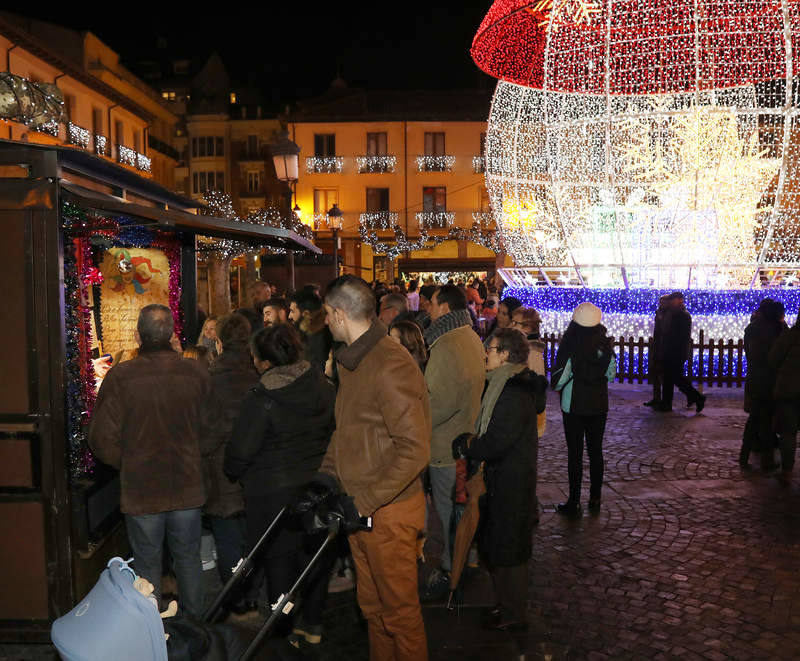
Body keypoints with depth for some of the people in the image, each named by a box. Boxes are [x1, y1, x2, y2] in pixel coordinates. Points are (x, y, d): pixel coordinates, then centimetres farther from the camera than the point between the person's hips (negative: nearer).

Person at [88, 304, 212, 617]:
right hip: (188, 485, 2)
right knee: (188, 559, 19)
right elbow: (208, 427, -4)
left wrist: (127, 462, 7)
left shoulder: (119, 377, -17)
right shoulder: (197, 373, -12)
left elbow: (103, 438, -12)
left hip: (141, 488, -2)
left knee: (147, 563, 15)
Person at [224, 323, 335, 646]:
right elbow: (334, 431, 8)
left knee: (279, 562, 9)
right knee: (314, 555, 19)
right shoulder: (323, 386, -2)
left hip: (274, 492, -5)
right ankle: (313, 625, 34)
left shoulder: (260, 399, -20)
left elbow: (239, 452, -15)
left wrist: (233, 474, 6)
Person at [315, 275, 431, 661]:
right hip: (359, 506, 9)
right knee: (371, 605, 21)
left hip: (388, 510, -9)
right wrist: (328, 474, 5)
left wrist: (367, 500, -21)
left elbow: (414, 448, -24)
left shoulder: (390, 366, -21)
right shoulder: (351, 360, 10)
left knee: (399, 607, 8)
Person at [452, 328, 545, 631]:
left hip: (511, 484, -10)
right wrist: (472, 441, -4)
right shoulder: (505, 385, 7)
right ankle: (507, 604, 37)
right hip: (505, 481, 10)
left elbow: (493, 445, -26)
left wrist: (464, 444, -11)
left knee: (506, 552, 6)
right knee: (496, 546, 21)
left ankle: (513, 616, 23)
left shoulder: (515, 393, -25)